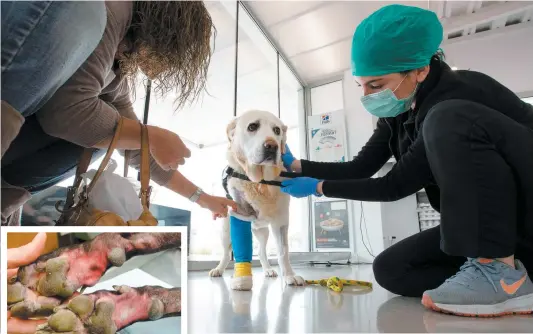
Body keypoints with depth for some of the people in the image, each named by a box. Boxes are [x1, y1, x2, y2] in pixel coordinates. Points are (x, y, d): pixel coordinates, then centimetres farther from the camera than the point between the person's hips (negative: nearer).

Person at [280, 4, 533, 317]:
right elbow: (360, 168, 5)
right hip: (482, 225, 8)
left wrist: (318, 187, -15)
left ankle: (502, 274, -23)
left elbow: (395, 186, -23)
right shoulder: (399, 112, 1)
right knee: (390, 269, -7)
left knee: (447, 122, -31)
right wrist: (296, 166, -3)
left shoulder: (458, 97, -25)